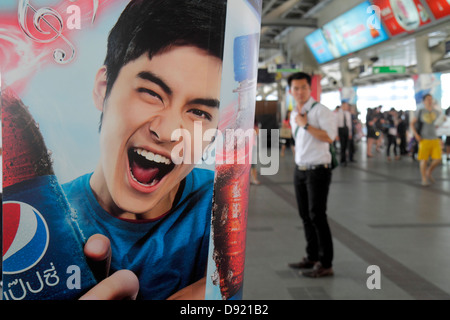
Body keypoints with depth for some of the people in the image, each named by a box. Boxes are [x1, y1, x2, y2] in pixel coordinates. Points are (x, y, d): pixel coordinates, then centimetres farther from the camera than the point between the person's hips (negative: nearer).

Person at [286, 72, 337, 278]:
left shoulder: (320, 110, -11)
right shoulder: (294, 114, 14)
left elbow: (329, 137, -24)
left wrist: (305, 124, -21)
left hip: (318, 170, -8)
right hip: (300, 169, 8)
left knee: (317, 216, -8)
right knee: (305, 216, 12)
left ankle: (326, 264, -2)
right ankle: (312, 257, 24)